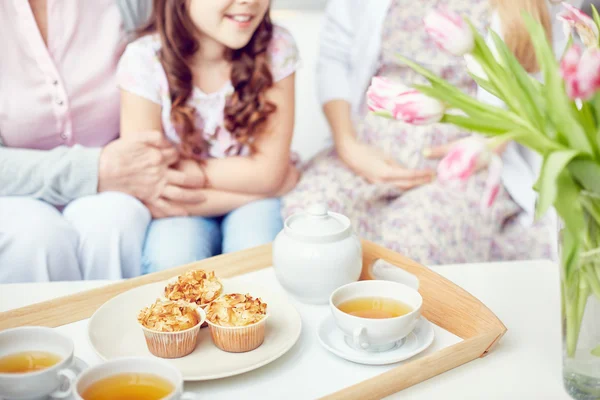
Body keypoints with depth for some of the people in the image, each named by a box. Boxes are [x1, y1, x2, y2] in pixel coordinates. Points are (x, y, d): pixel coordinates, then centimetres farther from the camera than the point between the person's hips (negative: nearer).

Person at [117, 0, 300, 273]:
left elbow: (268, 174, -15)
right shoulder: (144, 61, -19)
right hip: (183, 210, 0)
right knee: (171, 261, -30)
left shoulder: (276, 49, -16)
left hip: (254, 204, 1)